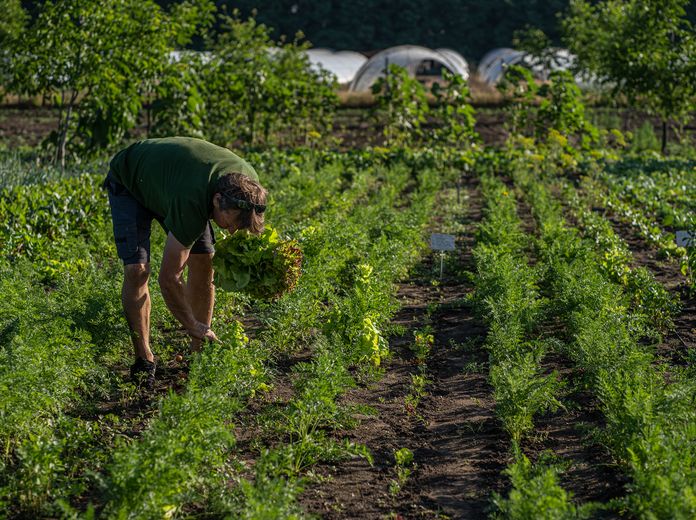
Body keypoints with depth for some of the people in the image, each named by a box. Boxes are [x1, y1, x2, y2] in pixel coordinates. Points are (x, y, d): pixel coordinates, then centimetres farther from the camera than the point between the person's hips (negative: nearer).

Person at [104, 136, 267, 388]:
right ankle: (144, 361, -8)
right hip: (129, 183, -6)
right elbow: (168, 278, -36)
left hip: (169, 180, 6)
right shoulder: (191, 203, -45)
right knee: (136, 269, -19)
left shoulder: (248, 185, -26)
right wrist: (194, 327, -27)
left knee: (203, 263, -5)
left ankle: (199, 352, 5)